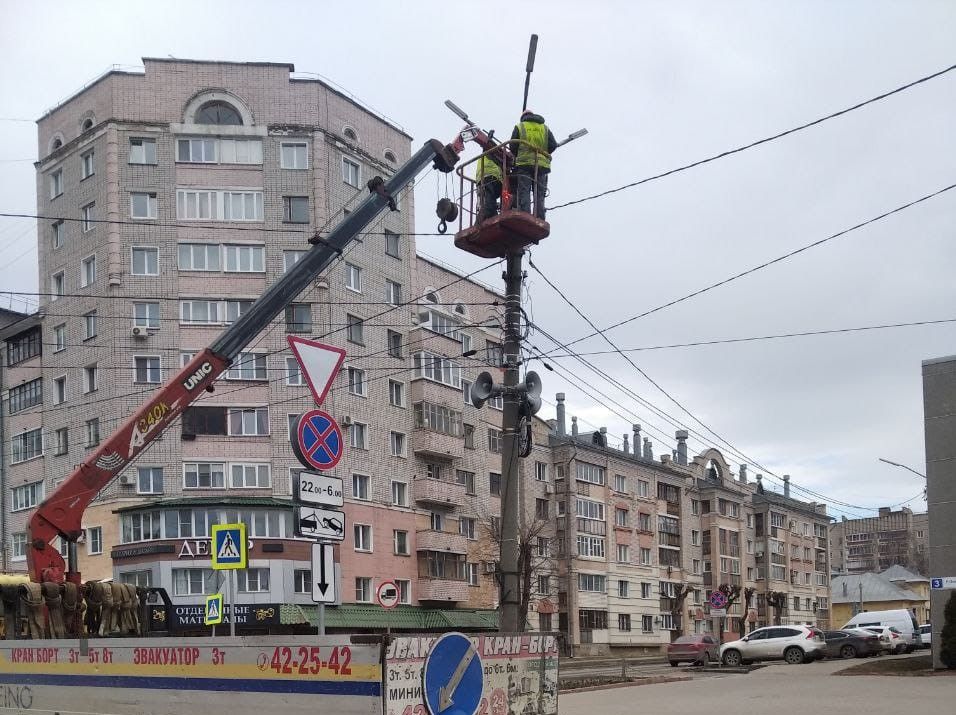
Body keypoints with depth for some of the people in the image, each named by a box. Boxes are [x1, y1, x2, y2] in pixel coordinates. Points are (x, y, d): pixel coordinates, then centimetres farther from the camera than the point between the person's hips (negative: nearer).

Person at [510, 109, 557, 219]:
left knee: (524, 193, -7)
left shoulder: (519, 127, 9)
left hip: (524, 164, -3)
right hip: (542, 165, 3)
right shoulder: (545, 128, 17)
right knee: (539, 195, 4)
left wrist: (517, 157, 21)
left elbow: (513, 147, 4)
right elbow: (553, 145, 6)